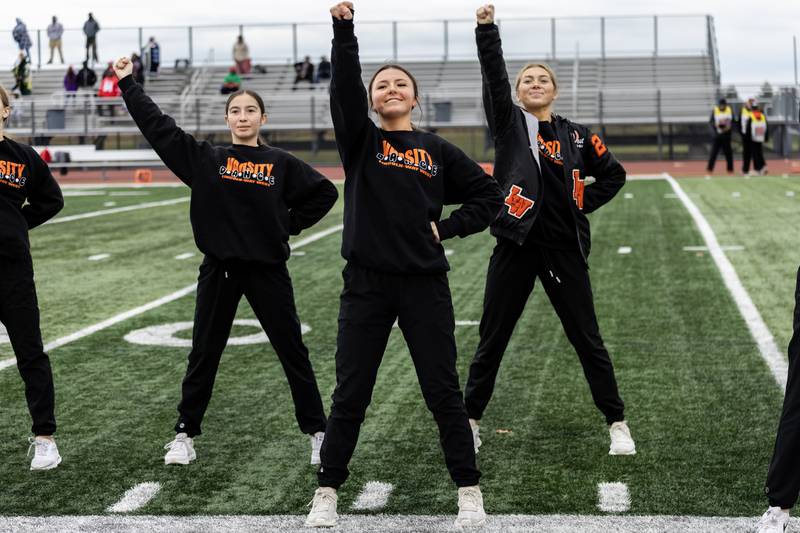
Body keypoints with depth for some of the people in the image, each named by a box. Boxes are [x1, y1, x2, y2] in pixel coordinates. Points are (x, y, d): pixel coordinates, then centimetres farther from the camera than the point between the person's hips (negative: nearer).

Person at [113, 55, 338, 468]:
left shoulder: (281, 164, 2)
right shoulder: (205, 159, 3)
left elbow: (324, 192, 10)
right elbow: (157, 125, 1)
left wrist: (290, 225, 3)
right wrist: (127, 82, -1)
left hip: (268, 269, -1)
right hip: (219, 270, 1)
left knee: (293, 352, 5)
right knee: (203, 355, 8)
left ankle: (317, 432, 15)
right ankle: (185, 435, 19)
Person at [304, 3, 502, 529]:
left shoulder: (437, 150, 8)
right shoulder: (361, 140, 5)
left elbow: (489, 195, 12)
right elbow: (344, 87, -12)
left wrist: (447, 228, 1)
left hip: (425, 283, 0)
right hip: (367, 284, 0)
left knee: (444, 392, 4)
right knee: (350, 396, 5)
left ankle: (469, 490, 17)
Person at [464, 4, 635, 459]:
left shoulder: (576, 135, 6)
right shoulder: (508, 123, 2)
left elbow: (614, 174, 16)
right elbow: (493, 76, -12)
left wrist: (582, 204, 5)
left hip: (565, 247, 1)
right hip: (516, 246, -1)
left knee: (588, 340, 7)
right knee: (492, 341, 7)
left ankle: (618, 423, 18)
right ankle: (470, 421, 22)